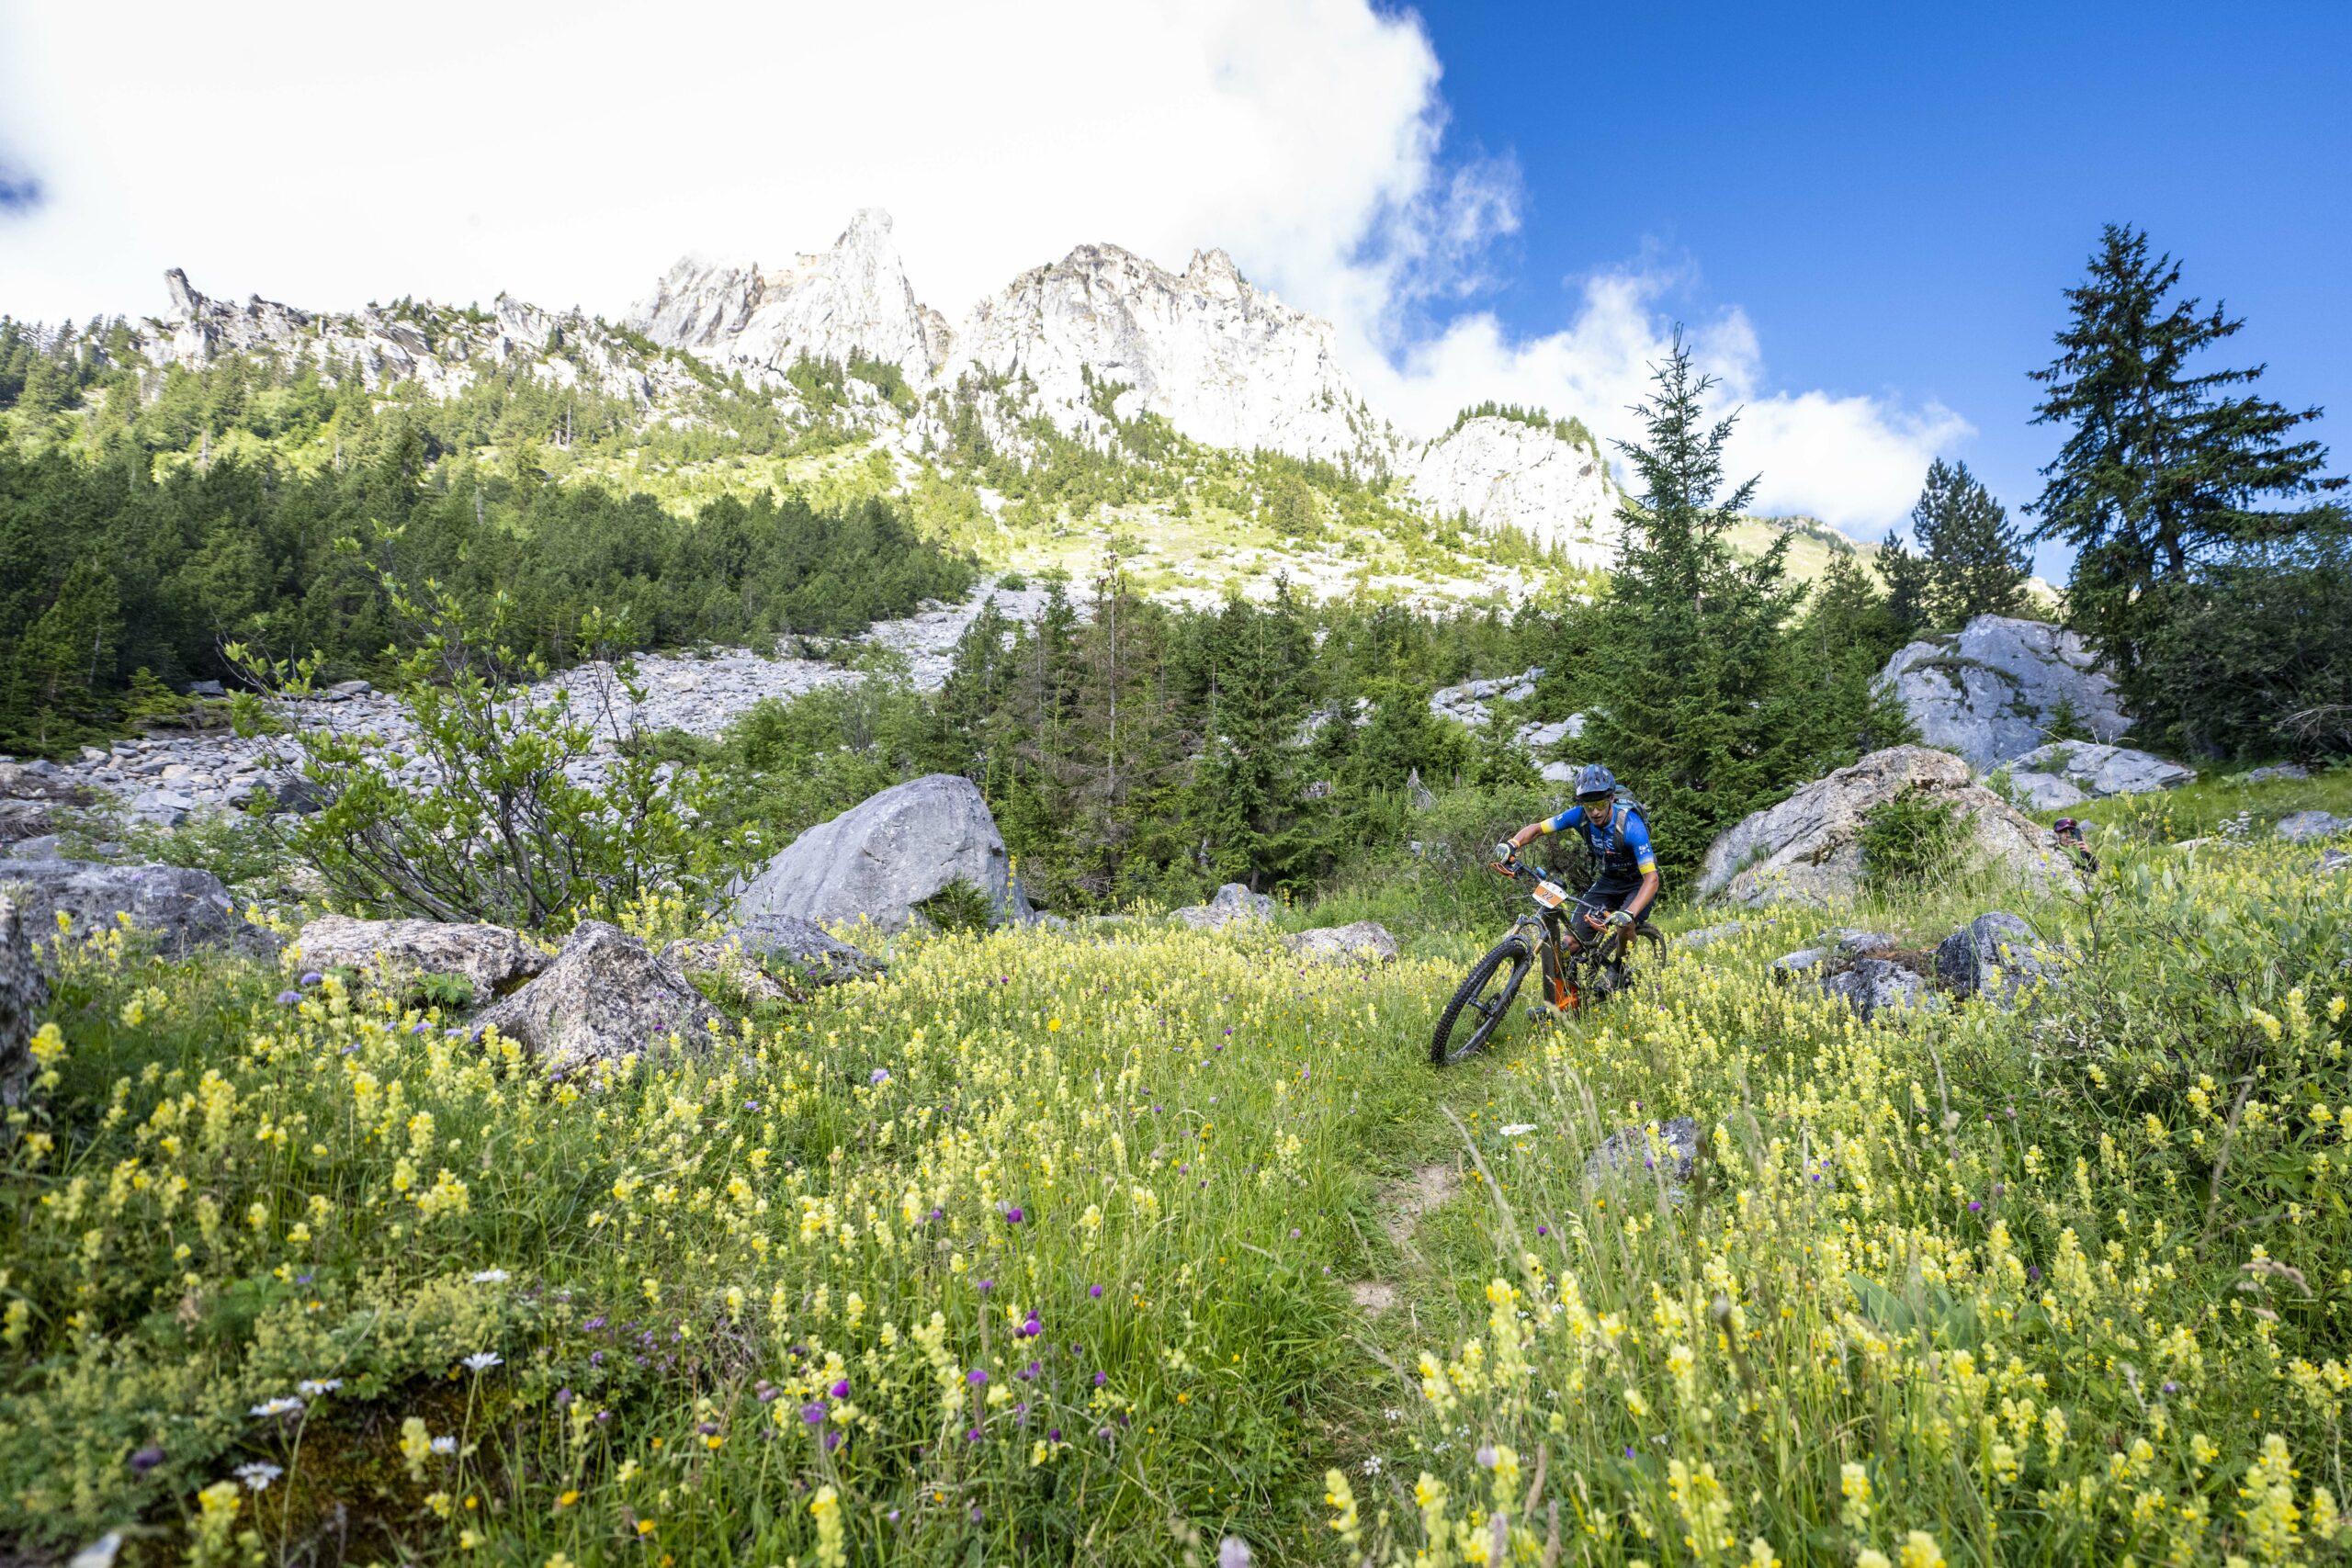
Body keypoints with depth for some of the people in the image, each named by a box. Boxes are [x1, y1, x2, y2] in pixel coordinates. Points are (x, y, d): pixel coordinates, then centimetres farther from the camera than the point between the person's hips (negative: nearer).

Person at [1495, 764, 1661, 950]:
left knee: (1623, 924, -32)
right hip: (1608, 880, 4)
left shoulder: (1631, 826, -32)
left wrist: (1629, 914, -51)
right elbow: (1536, 828, -13)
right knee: (1572, 942, -12)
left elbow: (1651, 878, -35)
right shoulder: (1579, 815, -20)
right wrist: (1512, 844, -35)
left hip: (1637, 883, -4)